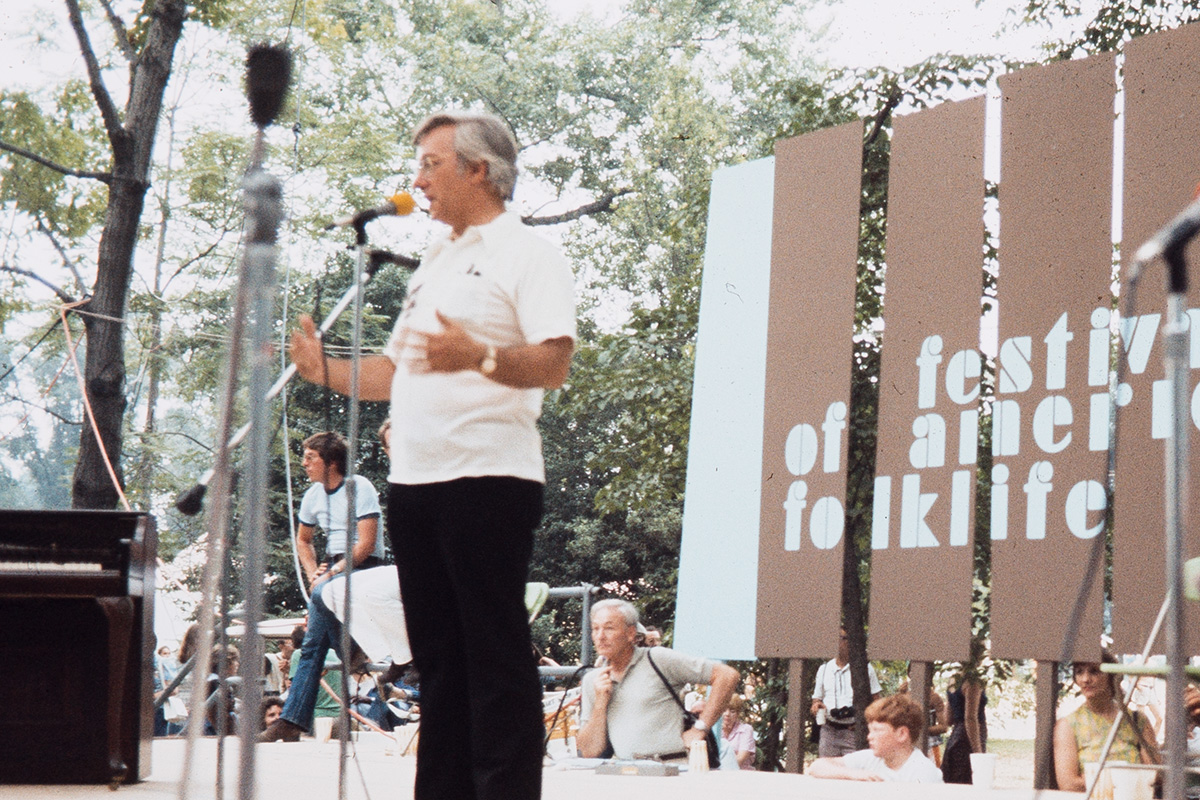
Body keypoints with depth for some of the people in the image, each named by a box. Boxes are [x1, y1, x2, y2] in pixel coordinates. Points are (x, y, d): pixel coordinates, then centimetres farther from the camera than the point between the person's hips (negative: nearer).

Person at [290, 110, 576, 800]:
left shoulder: (528, 254, -2)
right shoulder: (435, 263, 24)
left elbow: (554, 364, -15)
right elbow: (395, 372, 26)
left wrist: (480, 356, -31)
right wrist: (325, 369, 11)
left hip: (489, 478, -8)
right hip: (416, 482, 8)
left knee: (496, 658, -7)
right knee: (438, 657, 11)